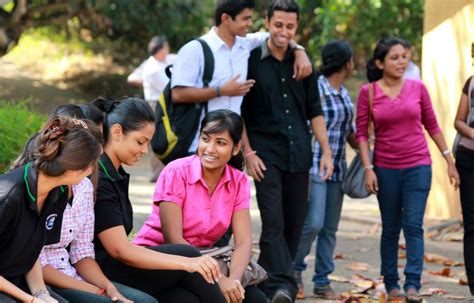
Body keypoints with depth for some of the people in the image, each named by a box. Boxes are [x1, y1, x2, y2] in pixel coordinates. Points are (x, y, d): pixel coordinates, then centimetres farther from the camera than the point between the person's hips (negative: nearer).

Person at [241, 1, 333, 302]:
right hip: (267, 154, -5)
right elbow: (239, 113, -1)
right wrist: (248, 153, -8)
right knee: (274, 222, -15)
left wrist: (326, 152, 7)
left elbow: (315, 111, 14)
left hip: (299, 155, 5)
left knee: (294, 224, 5)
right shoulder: (252, 61, -1)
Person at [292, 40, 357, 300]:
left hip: (338, 169, 8)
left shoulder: (345, 94, 13)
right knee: (313, 223, -14)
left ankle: (322, 281, 13)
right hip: (315, 167, -8)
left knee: (330, 228, 7)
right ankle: (295, 270, 8)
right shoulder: (314, 89, -11)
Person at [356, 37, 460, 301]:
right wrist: (368, 169, -8)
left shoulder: (417, 88, 1)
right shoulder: (368, 92, -2)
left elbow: (432, 126, 9)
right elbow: (362, 133, 0)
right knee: (390, 229, 8)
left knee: (413, 225, -10)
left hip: (418, 166, 0)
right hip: (386, 168, 0)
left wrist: (449, 161, 9)